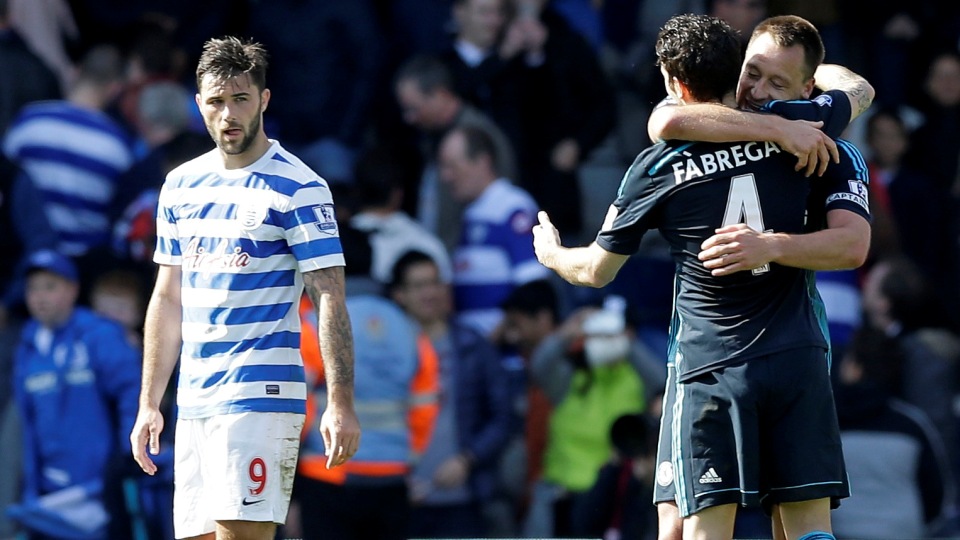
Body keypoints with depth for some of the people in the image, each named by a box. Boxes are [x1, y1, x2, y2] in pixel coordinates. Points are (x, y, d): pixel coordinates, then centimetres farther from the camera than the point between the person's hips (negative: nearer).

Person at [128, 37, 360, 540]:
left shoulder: (298, 187, -6)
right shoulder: (181, 185, 13)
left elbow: (330, 299, -10)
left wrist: (341, 404, -18)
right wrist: (149, 403, 15)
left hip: (261, 398, -7)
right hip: (193, 400, 7)